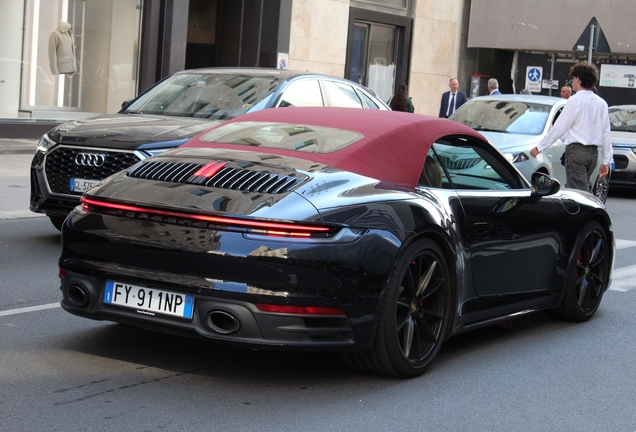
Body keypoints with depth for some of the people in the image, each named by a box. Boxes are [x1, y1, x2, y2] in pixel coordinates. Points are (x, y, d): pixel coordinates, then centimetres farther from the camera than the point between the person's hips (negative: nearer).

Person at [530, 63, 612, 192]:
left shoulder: (575, 100, -9)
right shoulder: (601, 103, 10)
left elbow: (559, 128, -10)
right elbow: (606, 133, 11)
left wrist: (539, 147, -4)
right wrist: (606, 161, 16)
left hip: (576, 151, -7)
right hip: (593, 152, 7)